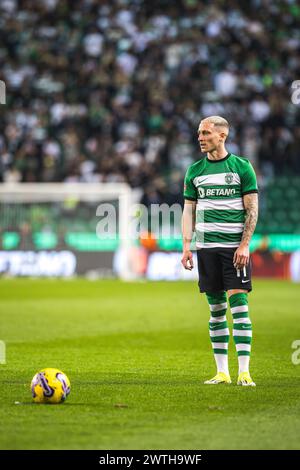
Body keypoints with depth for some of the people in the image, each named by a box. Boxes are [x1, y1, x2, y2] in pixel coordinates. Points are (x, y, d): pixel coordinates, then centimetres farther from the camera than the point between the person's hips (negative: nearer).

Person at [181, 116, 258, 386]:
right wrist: (186, 245, 2)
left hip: (235, 246, -3)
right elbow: (189, 210, 12)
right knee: (216, 308, 5)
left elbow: (252, 209, -1)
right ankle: (222, 372, 8)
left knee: (239, 303, -10)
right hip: (207, 247, 3)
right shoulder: (195, 170, 10)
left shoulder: (242, 167, 1)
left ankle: (244, 371, -11)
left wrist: (244, 245, -10)